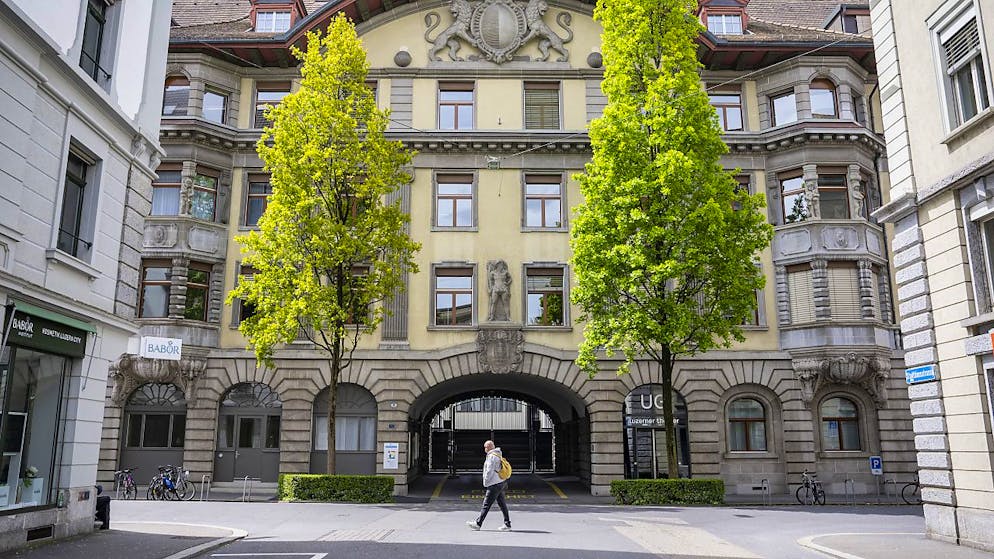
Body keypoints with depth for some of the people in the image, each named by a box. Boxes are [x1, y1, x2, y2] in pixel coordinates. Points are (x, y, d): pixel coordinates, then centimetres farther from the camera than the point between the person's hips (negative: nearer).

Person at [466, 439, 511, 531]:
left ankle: (477, 523, 2)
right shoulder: (499, 455, 15)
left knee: (486, 505, -4)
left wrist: (485, 482, -6)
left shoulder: (491, 456, -14)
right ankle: (507, 524, 10)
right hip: (501, 483, 10)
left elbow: (489, 471, -18)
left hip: (494, 484, -10)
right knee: (502, 504, 10)